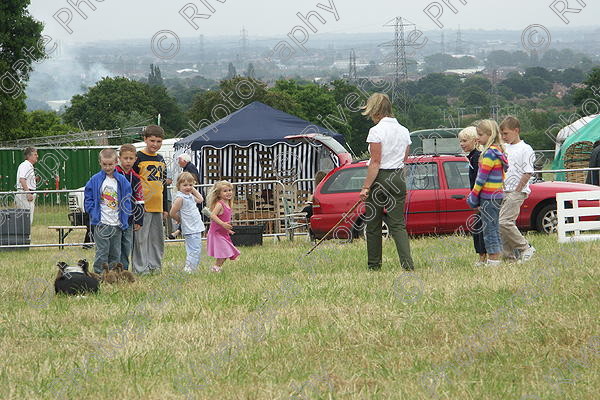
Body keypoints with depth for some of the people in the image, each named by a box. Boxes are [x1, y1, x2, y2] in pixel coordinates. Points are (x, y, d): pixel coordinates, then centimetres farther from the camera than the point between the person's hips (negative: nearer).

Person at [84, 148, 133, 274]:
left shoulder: (122, 181, 6)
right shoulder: (95, 180, -1)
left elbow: (127, 201, 8)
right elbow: (88, 199, 1)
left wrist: (124, 220, 0)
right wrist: (94, 214, -10)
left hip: (117, 224, 3)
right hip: (101, 224, -3)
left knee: (116, 253, 9)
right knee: (102, 252, -7)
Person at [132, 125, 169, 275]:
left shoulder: (161, 160, 16)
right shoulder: (139, 158, -6)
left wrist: (165, 208, 21)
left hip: (157, 206, 7)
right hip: (143, 205, -7)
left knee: (157, 237, 9)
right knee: (141, 237, -6)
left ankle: (154, 265, 17)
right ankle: (140, 267, -3)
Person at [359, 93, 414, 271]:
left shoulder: (376, 131, -13)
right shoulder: (404, 131, 8)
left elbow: (375, 162, -17)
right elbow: (404, 159, 12)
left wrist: (366, 187, -16)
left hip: (380, 178, -5)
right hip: (398, 179, 5)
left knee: (373, 225, 8)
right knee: (398, 225, 3)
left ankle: (374, 265, 14)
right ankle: (407, 263, -13)